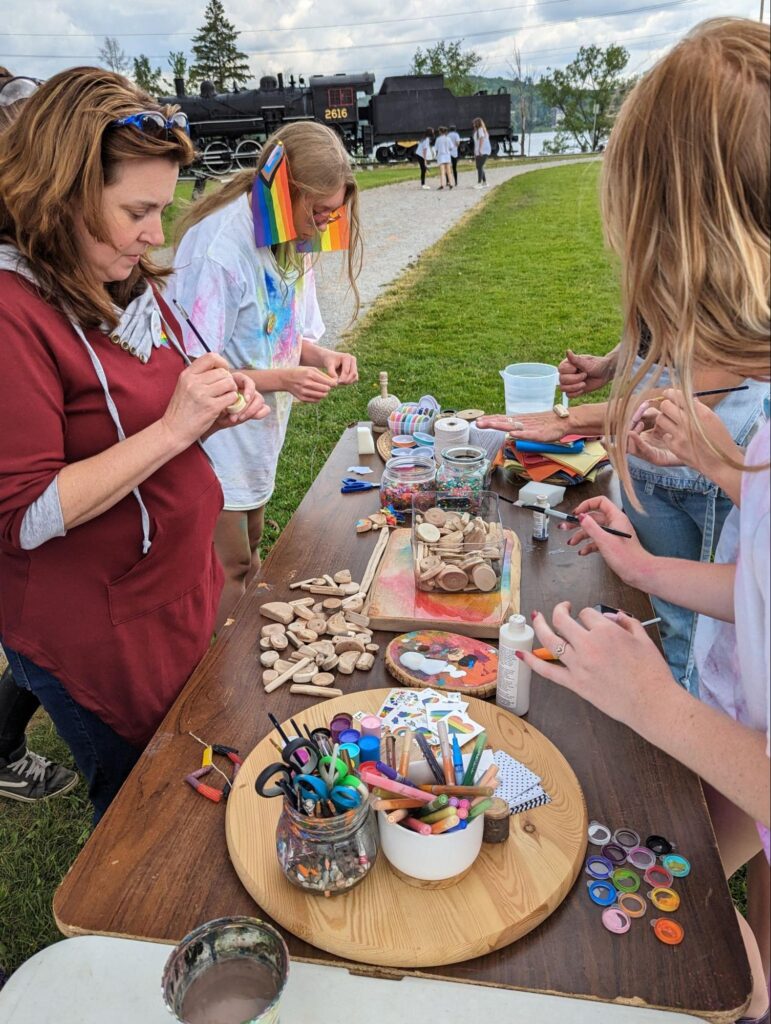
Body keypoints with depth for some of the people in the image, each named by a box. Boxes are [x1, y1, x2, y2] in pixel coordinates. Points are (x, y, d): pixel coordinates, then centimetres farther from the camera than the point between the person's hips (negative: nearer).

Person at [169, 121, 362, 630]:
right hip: (217, 448, -8)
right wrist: (280, 380, -28)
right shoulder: (218, 246, -24)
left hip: (259, 437, 8)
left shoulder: (290, 236, 3)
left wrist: (321, 355, -9)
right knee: (227, 577, 3)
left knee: (248, 559, 20)